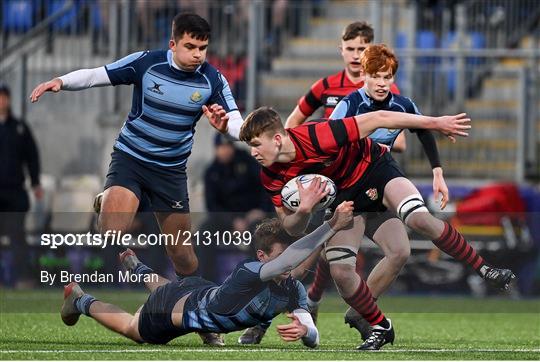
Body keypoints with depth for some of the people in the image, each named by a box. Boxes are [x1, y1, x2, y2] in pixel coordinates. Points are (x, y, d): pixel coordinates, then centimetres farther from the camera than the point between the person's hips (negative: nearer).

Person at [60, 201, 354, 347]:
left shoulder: (293, 289, -26)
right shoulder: (248, 274, -46)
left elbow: (313, 339, -27)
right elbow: (285, 262, -66)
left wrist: (304, 330, -52)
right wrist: (333, 226, -73)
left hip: (202, 293, 7)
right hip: (179, 307, -7)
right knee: (130, 328, 23)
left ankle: (135, 266, 71)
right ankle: (80, 301, 49)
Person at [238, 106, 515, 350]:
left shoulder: (316, 137, -35)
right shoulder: (272, 177, -17)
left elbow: (377, 119, -28)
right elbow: (291, 228, -8)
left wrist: (436, 123, -25)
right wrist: (303, 211, -33)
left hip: (375, 170, -5)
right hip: (344, 196, 5)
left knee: (420, 219, -30)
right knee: (340, 272, -11)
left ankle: (483, 269, -12)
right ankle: (380, 328, 12)